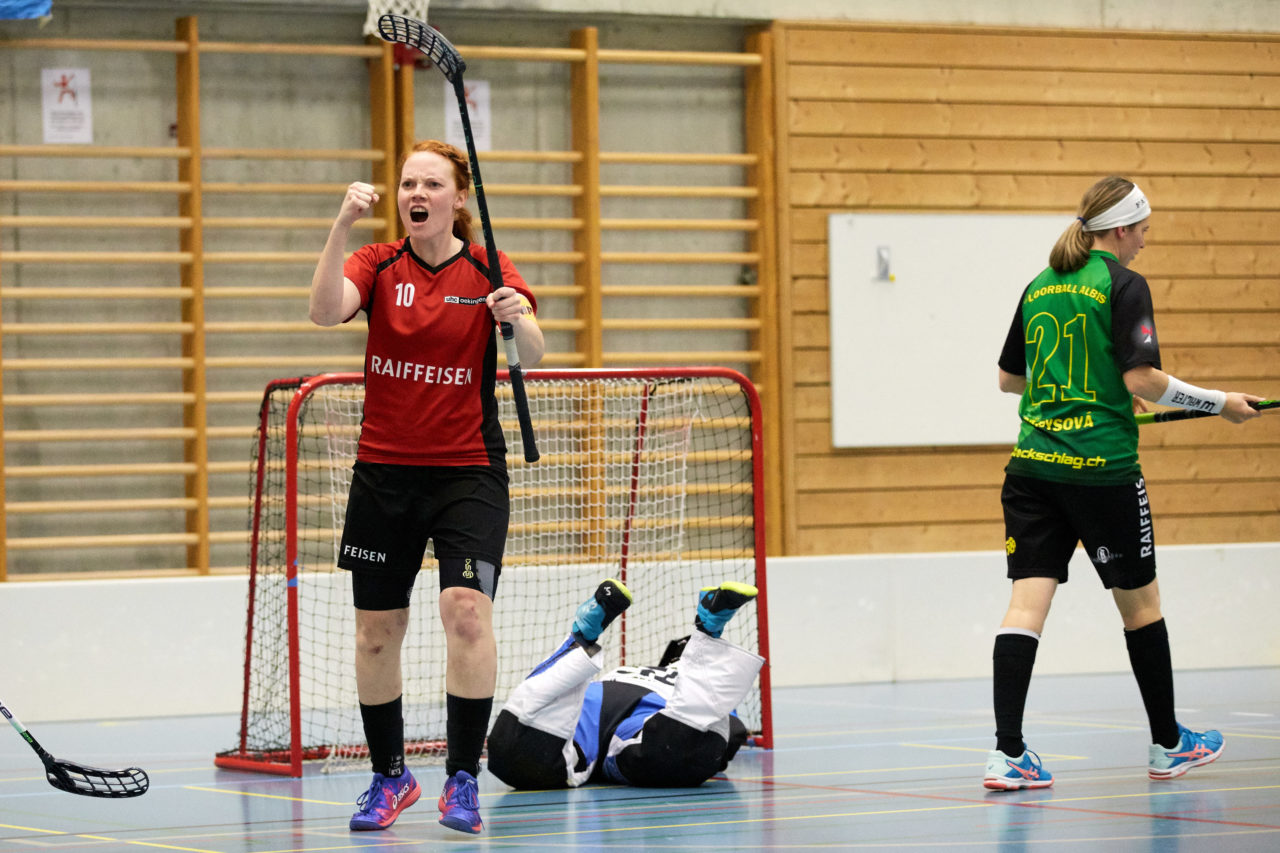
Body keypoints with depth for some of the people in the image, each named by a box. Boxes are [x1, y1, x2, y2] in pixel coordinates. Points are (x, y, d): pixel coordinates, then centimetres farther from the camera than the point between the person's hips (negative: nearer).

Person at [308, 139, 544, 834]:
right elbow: (325, 310, -19)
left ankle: (462, 781, -14)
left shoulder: (488, 270, -2)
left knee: (467, 609, -20)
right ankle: (389, 777, 24)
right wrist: (343, 224, -30)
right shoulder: (378, 264, 1)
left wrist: (519, 322, -37)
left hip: (469, 471, -2)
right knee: (376, 630, 6)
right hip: (384, 474, 2)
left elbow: (532, 358, -15)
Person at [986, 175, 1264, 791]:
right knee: (1139, 600, 11)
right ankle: (1168, 744, 24)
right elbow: (1142, 379, -15)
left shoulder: (1040, 286, 12)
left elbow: (1009, 377, 19)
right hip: (1101, 468, -5)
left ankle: (1007, 754, -13)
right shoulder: (1123, 285, -7)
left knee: (1028, 598, -2)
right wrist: (1220, 404, -4)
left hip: (1033, 463, 5)